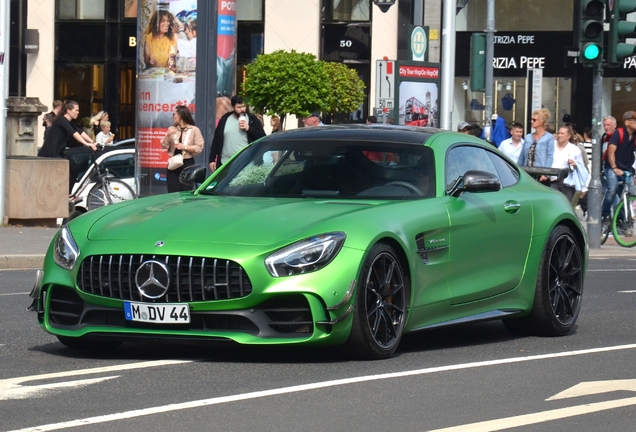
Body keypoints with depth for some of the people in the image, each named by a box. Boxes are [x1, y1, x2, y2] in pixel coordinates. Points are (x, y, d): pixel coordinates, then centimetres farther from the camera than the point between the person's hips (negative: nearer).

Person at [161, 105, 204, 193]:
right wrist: (168, 136, -10)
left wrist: (185, 147, -16)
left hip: (188, 163, -3)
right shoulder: (171, 129, 10)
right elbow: (164, 146, 6)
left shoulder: (194, 130, -2)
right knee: (173, 192, -1)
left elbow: (199, 148, -8)